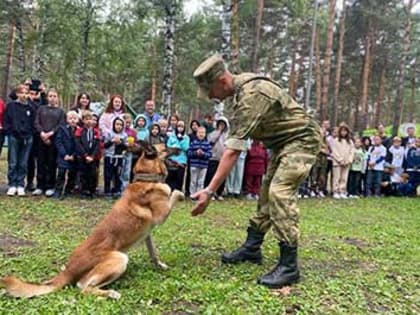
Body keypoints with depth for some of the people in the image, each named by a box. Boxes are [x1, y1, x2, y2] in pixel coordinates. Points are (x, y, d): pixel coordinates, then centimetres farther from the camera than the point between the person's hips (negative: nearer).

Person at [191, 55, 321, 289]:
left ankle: (289, 266, -14)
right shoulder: (243, 84, 1)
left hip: (302, 139, -10)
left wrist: (210, 191, -33)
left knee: (280, 192, -21)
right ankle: (252, 248, 22)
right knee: (267, 193, 11)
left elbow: (233, 151, -34)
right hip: (283, 141, 10)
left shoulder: (250, 96, -29)